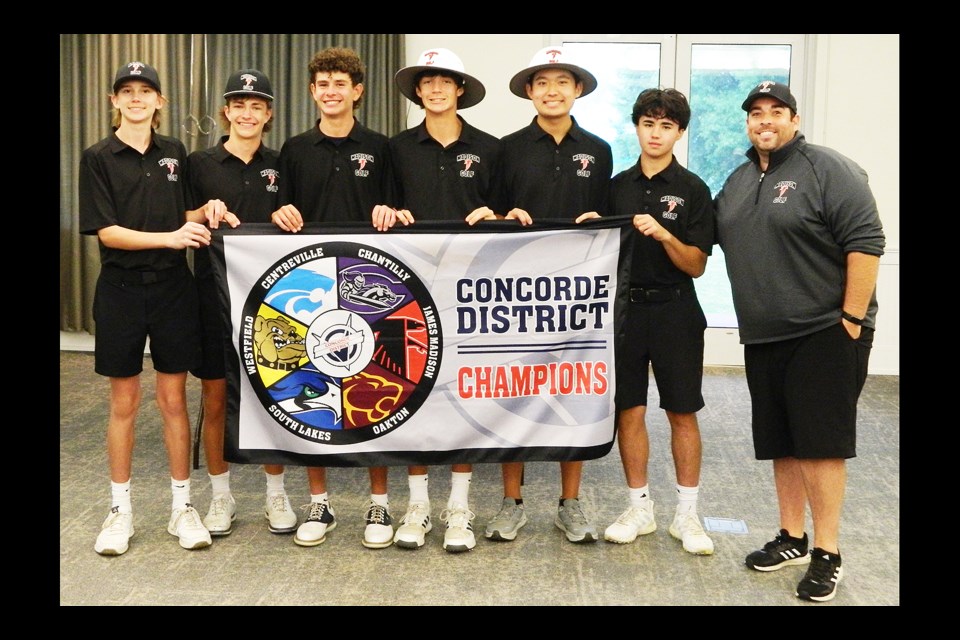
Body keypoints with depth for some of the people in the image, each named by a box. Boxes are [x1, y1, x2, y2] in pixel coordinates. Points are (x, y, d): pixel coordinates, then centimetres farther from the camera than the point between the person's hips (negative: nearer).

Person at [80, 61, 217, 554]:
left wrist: (206, 210, -7)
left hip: (173, 287, 2)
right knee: (124, 403, 6)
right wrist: (169, 237, -21)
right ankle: (120, 509, 18)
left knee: (174, 400, 6)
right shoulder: (98, 158, -3)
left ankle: (182, 506, 16)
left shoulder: (174, 153, 7)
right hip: (121, 289, -2)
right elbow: (106, 231, -10)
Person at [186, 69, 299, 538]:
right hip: (214, 292, -1)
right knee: (215, 399, 5)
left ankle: (276, 494, 21)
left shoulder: (279, 165, 6)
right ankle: (221, 496, 21)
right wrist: (209, 215, -15)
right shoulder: (200, 164, 2)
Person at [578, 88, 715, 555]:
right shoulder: (618, 185, 9)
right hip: (625, 308, 3)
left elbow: (697, 265, -5)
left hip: (675, 311, -3)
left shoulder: (692, 189, -1)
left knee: (682, 412, 3)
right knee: (629, 410, 5)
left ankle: (686, 514, 14)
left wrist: (664, 235, -21)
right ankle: (640, 508, 18)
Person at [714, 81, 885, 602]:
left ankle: (827, 554, 4)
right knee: (781, 442, 12)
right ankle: (792, 539, 25)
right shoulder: (737, 181, 14)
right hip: (763, 337, 7)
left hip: (824, 332, -7)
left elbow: (865, 243, -14)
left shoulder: (828, 170, -9)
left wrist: (851, 320, -16)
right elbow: (707, 236, 25)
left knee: (820, 441, -5)